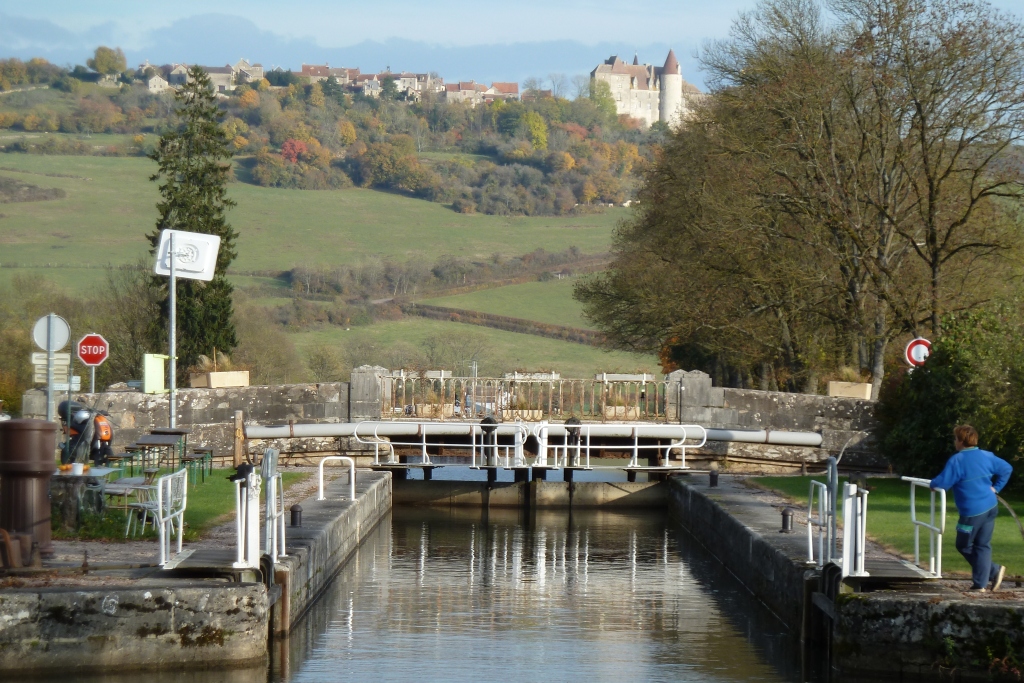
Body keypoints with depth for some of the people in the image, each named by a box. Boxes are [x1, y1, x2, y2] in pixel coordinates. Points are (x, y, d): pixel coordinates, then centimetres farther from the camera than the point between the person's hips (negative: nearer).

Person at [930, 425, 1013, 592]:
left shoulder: (957, 461, -15)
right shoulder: (987, 456, 8)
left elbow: (941, 483, -17)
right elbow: (1006, 468, 17)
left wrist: (933, 484, 5)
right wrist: (996, 487, 18)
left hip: (972, 512, -7)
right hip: (991, 508, 7)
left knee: (964, 545, 9)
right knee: (983, 546, 11)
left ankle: (993, 571, 5)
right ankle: (980, 584, 4)